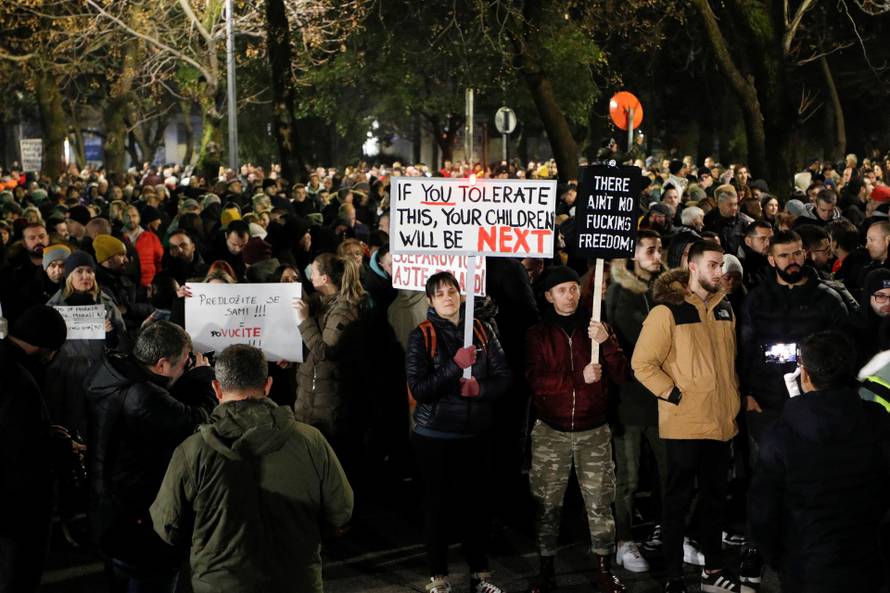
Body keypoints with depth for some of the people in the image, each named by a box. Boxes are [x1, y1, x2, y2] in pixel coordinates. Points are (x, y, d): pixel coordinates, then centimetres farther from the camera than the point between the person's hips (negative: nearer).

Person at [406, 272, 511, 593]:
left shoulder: (482, 331, 2)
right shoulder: (421, 336, -7)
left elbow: (503, 377, 1)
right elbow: (418, 389, -15)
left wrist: (479, 388, -18)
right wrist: (455, 365, -24)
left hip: (477, 433, 3)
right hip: (435, 436, -3)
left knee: (476, 502, 10)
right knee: (438, 504, 7)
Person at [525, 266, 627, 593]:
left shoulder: (596, 328, 6)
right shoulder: (538, 333, 3)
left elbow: (620, 375, -2)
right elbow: (535, 380, -11)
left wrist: (606, 342, -19)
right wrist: (580, 377, -21)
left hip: (594, 431, 1)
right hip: (551, 432, 0)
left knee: (599, 503, 2)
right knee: (548, 504, 5)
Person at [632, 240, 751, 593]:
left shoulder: (724, 309, 9)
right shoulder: (668, 310, -11)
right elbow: (642, 364, -13)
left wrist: (733, 398, 10)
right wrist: (675, 395, -16)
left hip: (720, 421, 6)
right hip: (684, 423, -6)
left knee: (715, 498, 15)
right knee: (678, 501, 3)